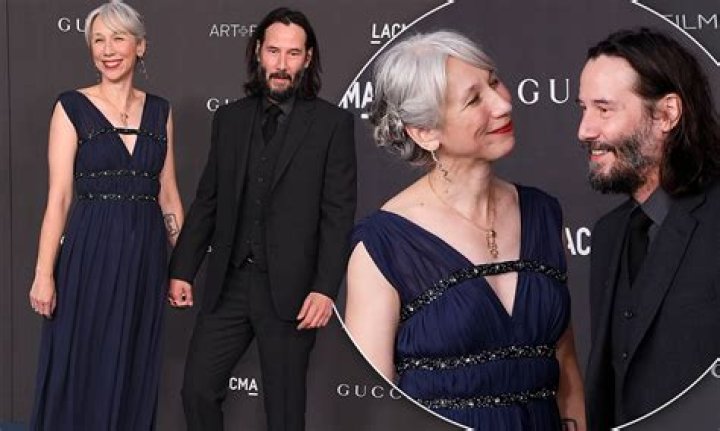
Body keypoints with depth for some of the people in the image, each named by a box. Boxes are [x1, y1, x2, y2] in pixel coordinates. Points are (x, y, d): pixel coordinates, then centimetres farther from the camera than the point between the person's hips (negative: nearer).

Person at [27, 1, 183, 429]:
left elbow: (168, 192, 12)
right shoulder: (73, 107, -2)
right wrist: (44, 274, -11)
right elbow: (59, 197, -6)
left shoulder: (159, 110, 8)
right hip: (90, 253, -3)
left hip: (145, 255, 4)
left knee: (136, 375, 10)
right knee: (80, 375, 3)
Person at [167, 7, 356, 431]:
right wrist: (183, 269, 7)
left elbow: (339, 213, -7)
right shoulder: (229, 118, 10)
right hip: (229, 283, 4)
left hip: (289, 288, -4)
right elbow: (207, 201, 12)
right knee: (198, 389, 5)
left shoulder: (332, 123, -3)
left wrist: (325, 288, -14)